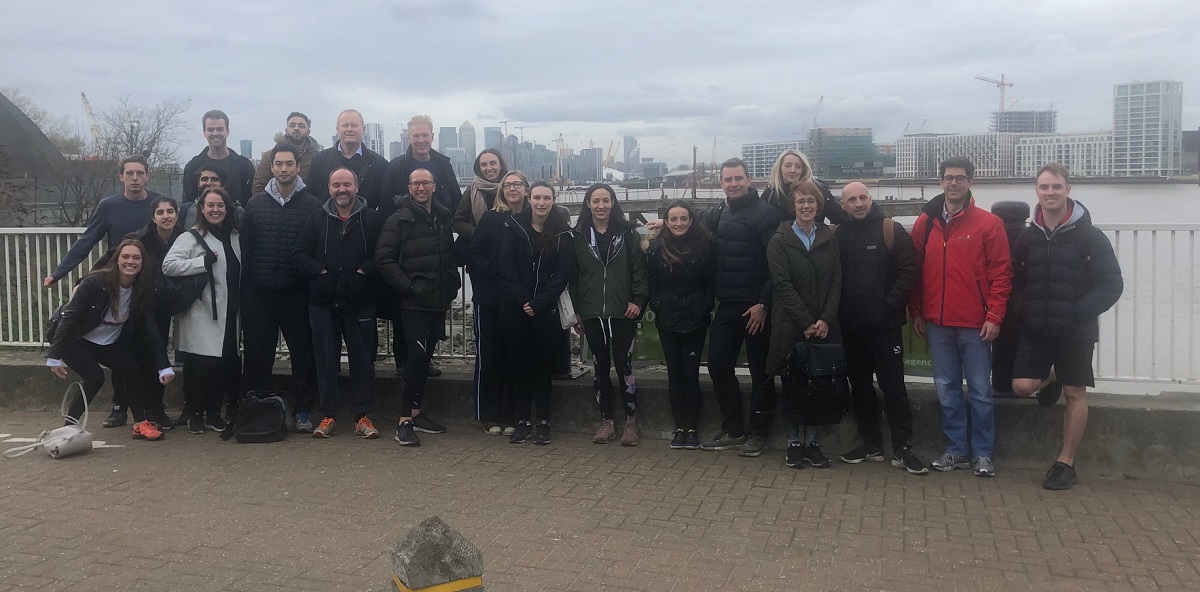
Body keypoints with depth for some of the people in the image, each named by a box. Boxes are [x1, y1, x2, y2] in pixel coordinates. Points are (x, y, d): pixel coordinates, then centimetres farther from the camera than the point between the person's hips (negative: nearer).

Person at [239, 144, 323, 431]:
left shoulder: (312, 205, 0)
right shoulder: (255, 204, 8)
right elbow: (245, 246, 8)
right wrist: (247, 284, 2)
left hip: (297, 292, -2)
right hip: (259, 293, 2)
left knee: (303, 353, 2)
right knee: (257, 353, 8)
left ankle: (303, 410, 13)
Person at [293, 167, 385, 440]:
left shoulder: (372, 219, 2)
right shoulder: (317, 219, 8)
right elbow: (300, 254, 5)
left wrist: (365, 271, -14)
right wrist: (320, 271, -8)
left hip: (360, 302, -1)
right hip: (323, 301, 2)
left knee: (363, 359, 3)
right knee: (326, 359, 7)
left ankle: (362, 415, 12)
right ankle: (328, 415, 16)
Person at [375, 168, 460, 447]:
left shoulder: (443, 219, 12)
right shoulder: (398, 220, -5)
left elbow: (451, 254, 21)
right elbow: (383, 259, -12)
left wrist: (452, 284, 9)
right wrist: (407, 286, -16)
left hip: (438, 300, 6)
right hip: (413, 302, -6)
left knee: (425, 356, 12)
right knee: (417, 354, -15)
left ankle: (416, 413, 23)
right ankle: (405, 421, -9)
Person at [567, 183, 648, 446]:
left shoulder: (627, 232, 3)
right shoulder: (578, 236, 6)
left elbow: (639, 268, 1)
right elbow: (573, 275, 7)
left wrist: (637, 299, -9)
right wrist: (575, 311, 3)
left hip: (622, 312, -2)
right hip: (592, 313, 2)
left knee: (624, 365, -2)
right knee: (600, 367, 8)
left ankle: (631, 422, 9)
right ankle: (606, 422, 17)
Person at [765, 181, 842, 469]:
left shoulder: (830, 239, 9)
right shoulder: (780, 240, 0)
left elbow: (836, 282, 4)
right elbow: (783, 285, -7)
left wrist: (825, 320, -9)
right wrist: (806, 322, -13)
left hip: (823, 326, 2)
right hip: (790, 324, -2)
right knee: (792, 385, 3)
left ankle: (812, 441, 16)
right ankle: (793, 442, 13)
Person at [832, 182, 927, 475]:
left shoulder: (891, 230, -4)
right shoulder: (837, 235, 6)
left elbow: (908, 272, -8)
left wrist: (890, 305, -12)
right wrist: (837, 312, -3)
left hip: (885, 325, -4)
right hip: (851, 327, 4)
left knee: (893, 386, 0)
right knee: (860, 386, 12)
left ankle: (902, 448, 7)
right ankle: (871, 443, 23)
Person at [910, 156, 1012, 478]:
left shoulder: (988, 223, -2)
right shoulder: (925, 222, 7)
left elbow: (1001, 273, -5)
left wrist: (994, 316, -10)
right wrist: (916, 312, 8)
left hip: (975, 324, -3)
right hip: (937, 322, 3)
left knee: (980, 390, 3)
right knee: (947, 389, 10)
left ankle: (983, 453, 13)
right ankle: (957, 449, 20)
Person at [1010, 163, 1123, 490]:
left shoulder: (1089, 236, -6)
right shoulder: (1028, 237, 5)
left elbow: (1112, 284, -7)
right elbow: (1016, 282, 13)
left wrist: (1082, 312, -19)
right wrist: (1024, 311, -4)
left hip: (1076, 331, -3)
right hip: (1035, 329, 3)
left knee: (1075, 394, 3)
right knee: (1022, 386, -6)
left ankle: (1066, 464, 14)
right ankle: (1051, 381, 29)